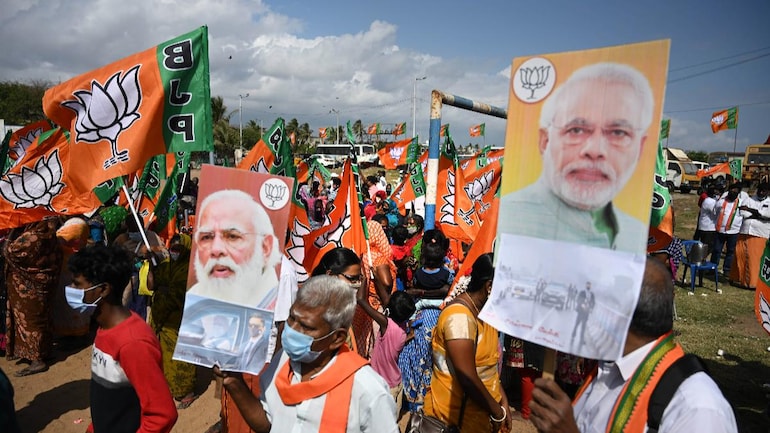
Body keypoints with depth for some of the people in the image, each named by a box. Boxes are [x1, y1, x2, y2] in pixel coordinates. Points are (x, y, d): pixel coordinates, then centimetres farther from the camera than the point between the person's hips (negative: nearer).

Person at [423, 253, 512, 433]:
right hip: (457, 415, -8)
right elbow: (468, 379, -25)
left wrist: (503, 402, 3)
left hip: (481, 410, 8)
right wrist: (497, 412, -12)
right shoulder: (460, 316, -24)